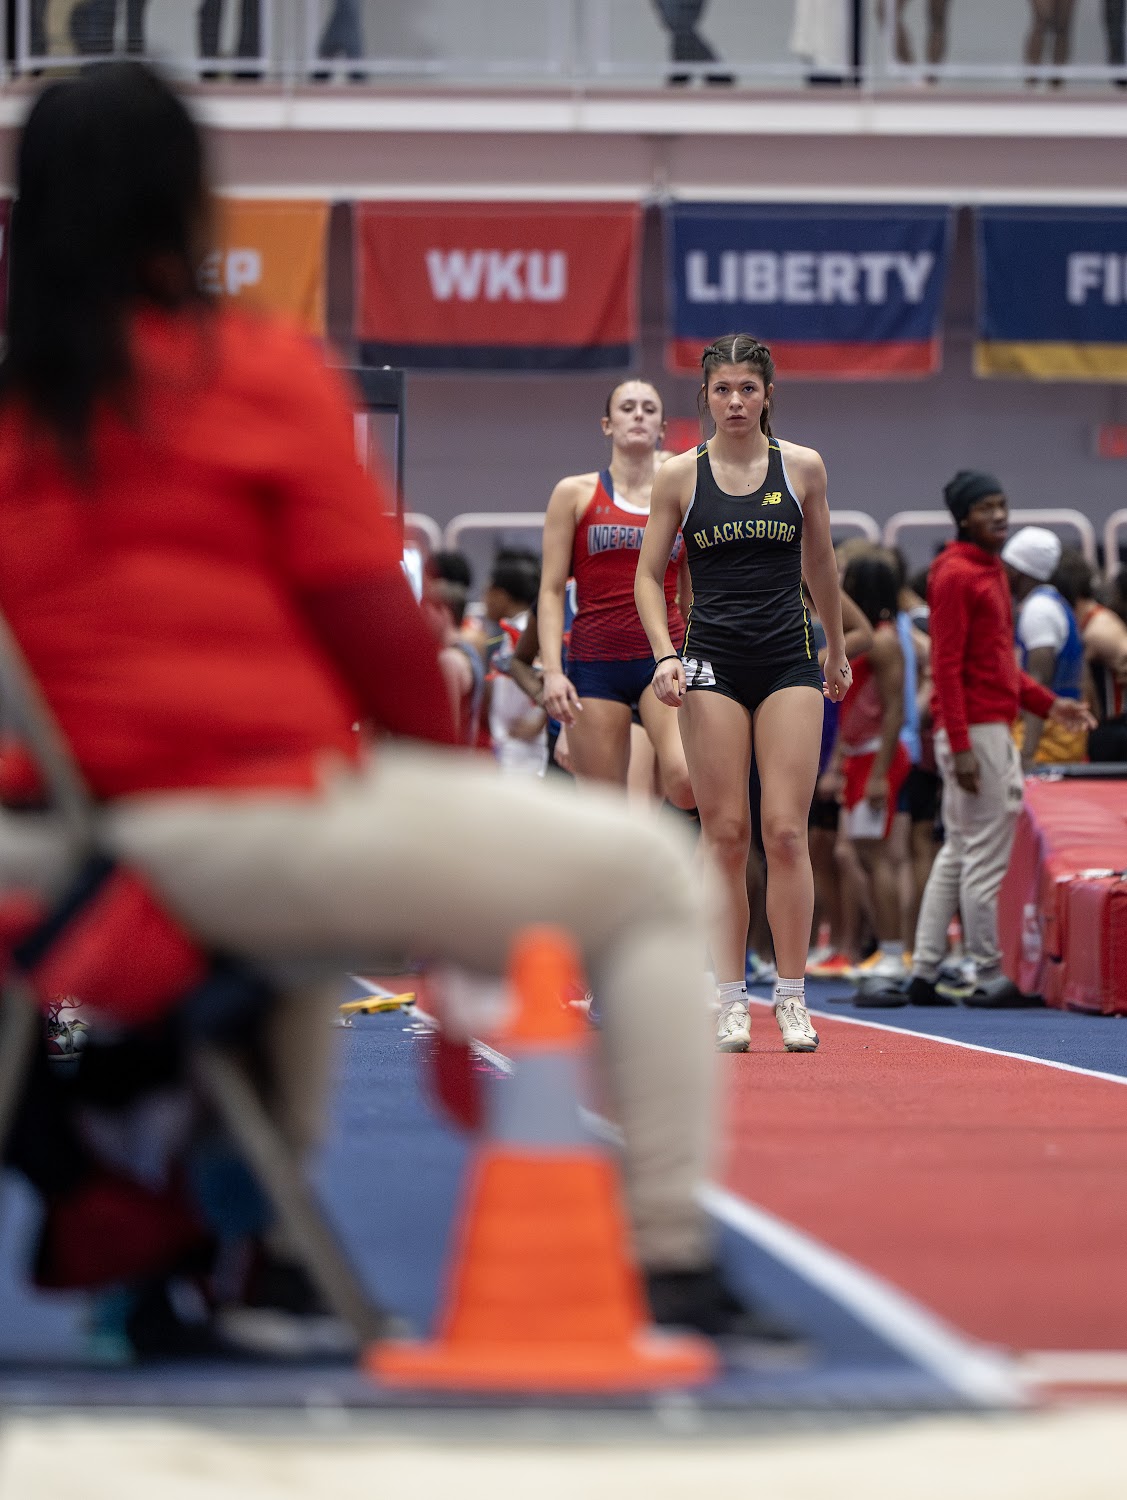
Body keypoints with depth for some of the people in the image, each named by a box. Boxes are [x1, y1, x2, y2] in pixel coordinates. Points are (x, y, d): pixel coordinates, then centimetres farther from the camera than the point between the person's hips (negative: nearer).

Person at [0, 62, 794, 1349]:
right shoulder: (258, 374, -8)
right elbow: (379, 630, -9)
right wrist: (444, 768, 11)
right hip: (277, 801, -7)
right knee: (649, 880, 8)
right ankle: (670, 1256, 3)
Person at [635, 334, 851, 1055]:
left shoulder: (802, 467, 5)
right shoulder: (680, 475, 2)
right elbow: (649, 575, 7)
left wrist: (837, 650, 24)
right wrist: (665, 655, -7)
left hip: (789, 662, 0)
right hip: (712, 663, 0)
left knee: (787, 833, -6)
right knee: (724, 834, -3)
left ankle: (793, 998, 1)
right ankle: (732, 1002, 1)